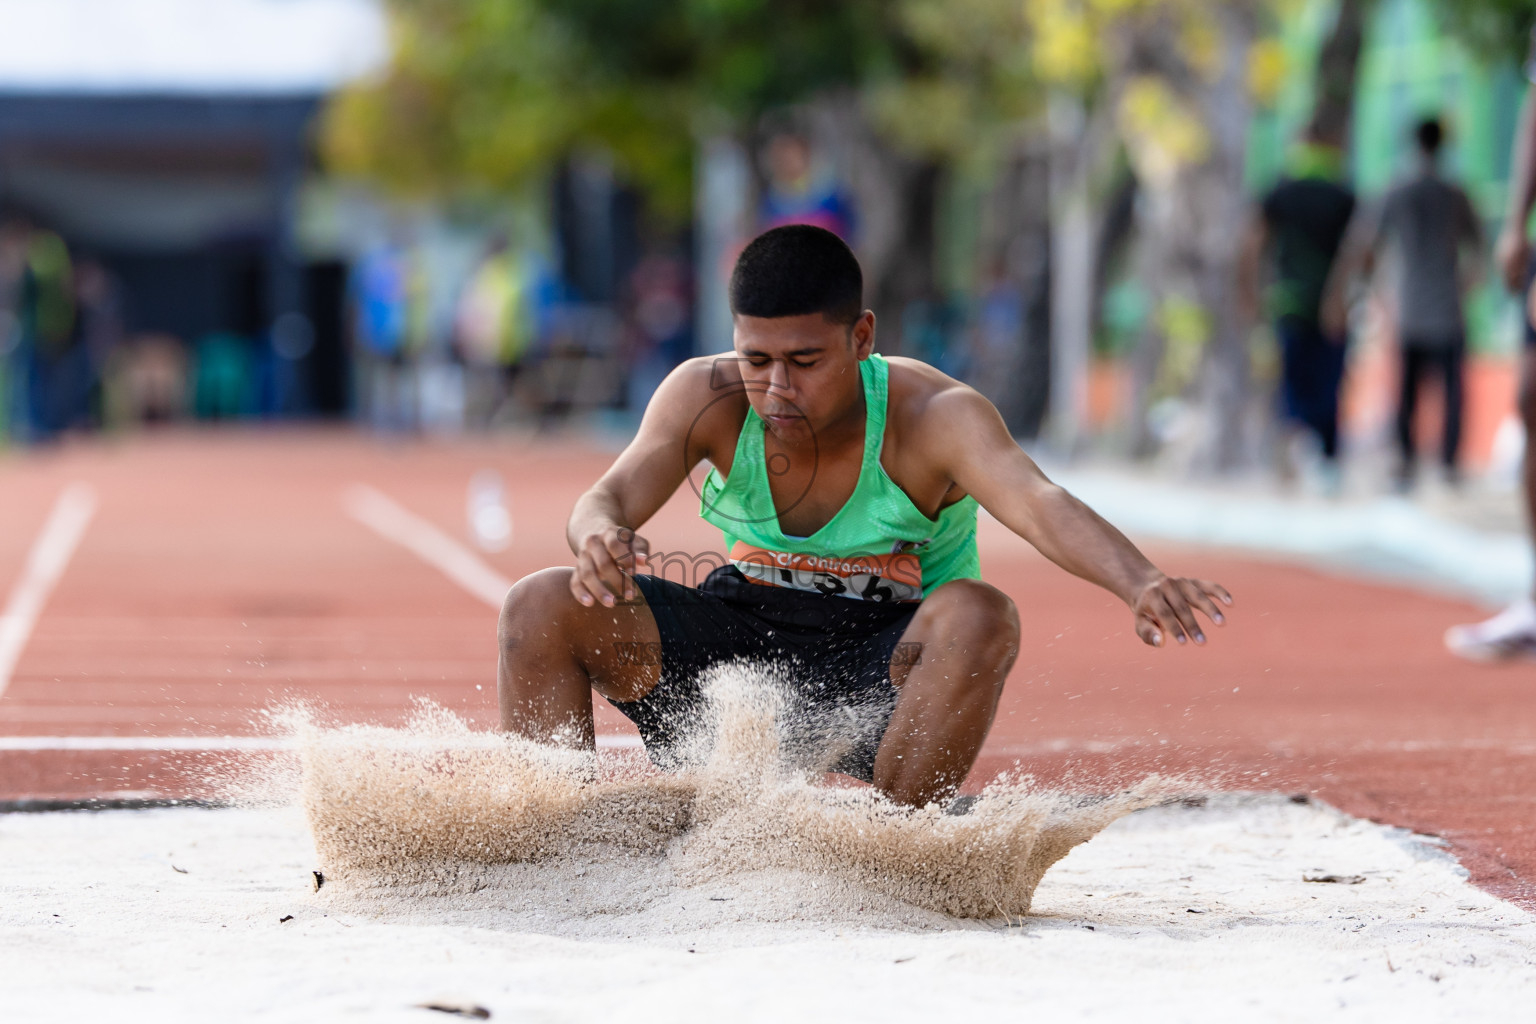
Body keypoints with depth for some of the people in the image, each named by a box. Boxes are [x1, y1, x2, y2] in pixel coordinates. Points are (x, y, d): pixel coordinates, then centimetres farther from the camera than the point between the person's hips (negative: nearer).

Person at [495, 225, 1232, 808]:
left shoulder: (934, 417, -24)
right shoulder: (708, 398, -14)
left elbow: (1039, 505, -41)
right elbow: (611, 497, -24)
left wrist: (1139, 584, -61)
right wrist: (600, 539, -50)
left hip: (882, 664, -3)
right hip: (742, 637, 3)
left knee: (978, 619, -36)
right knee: (541, 608, -15)